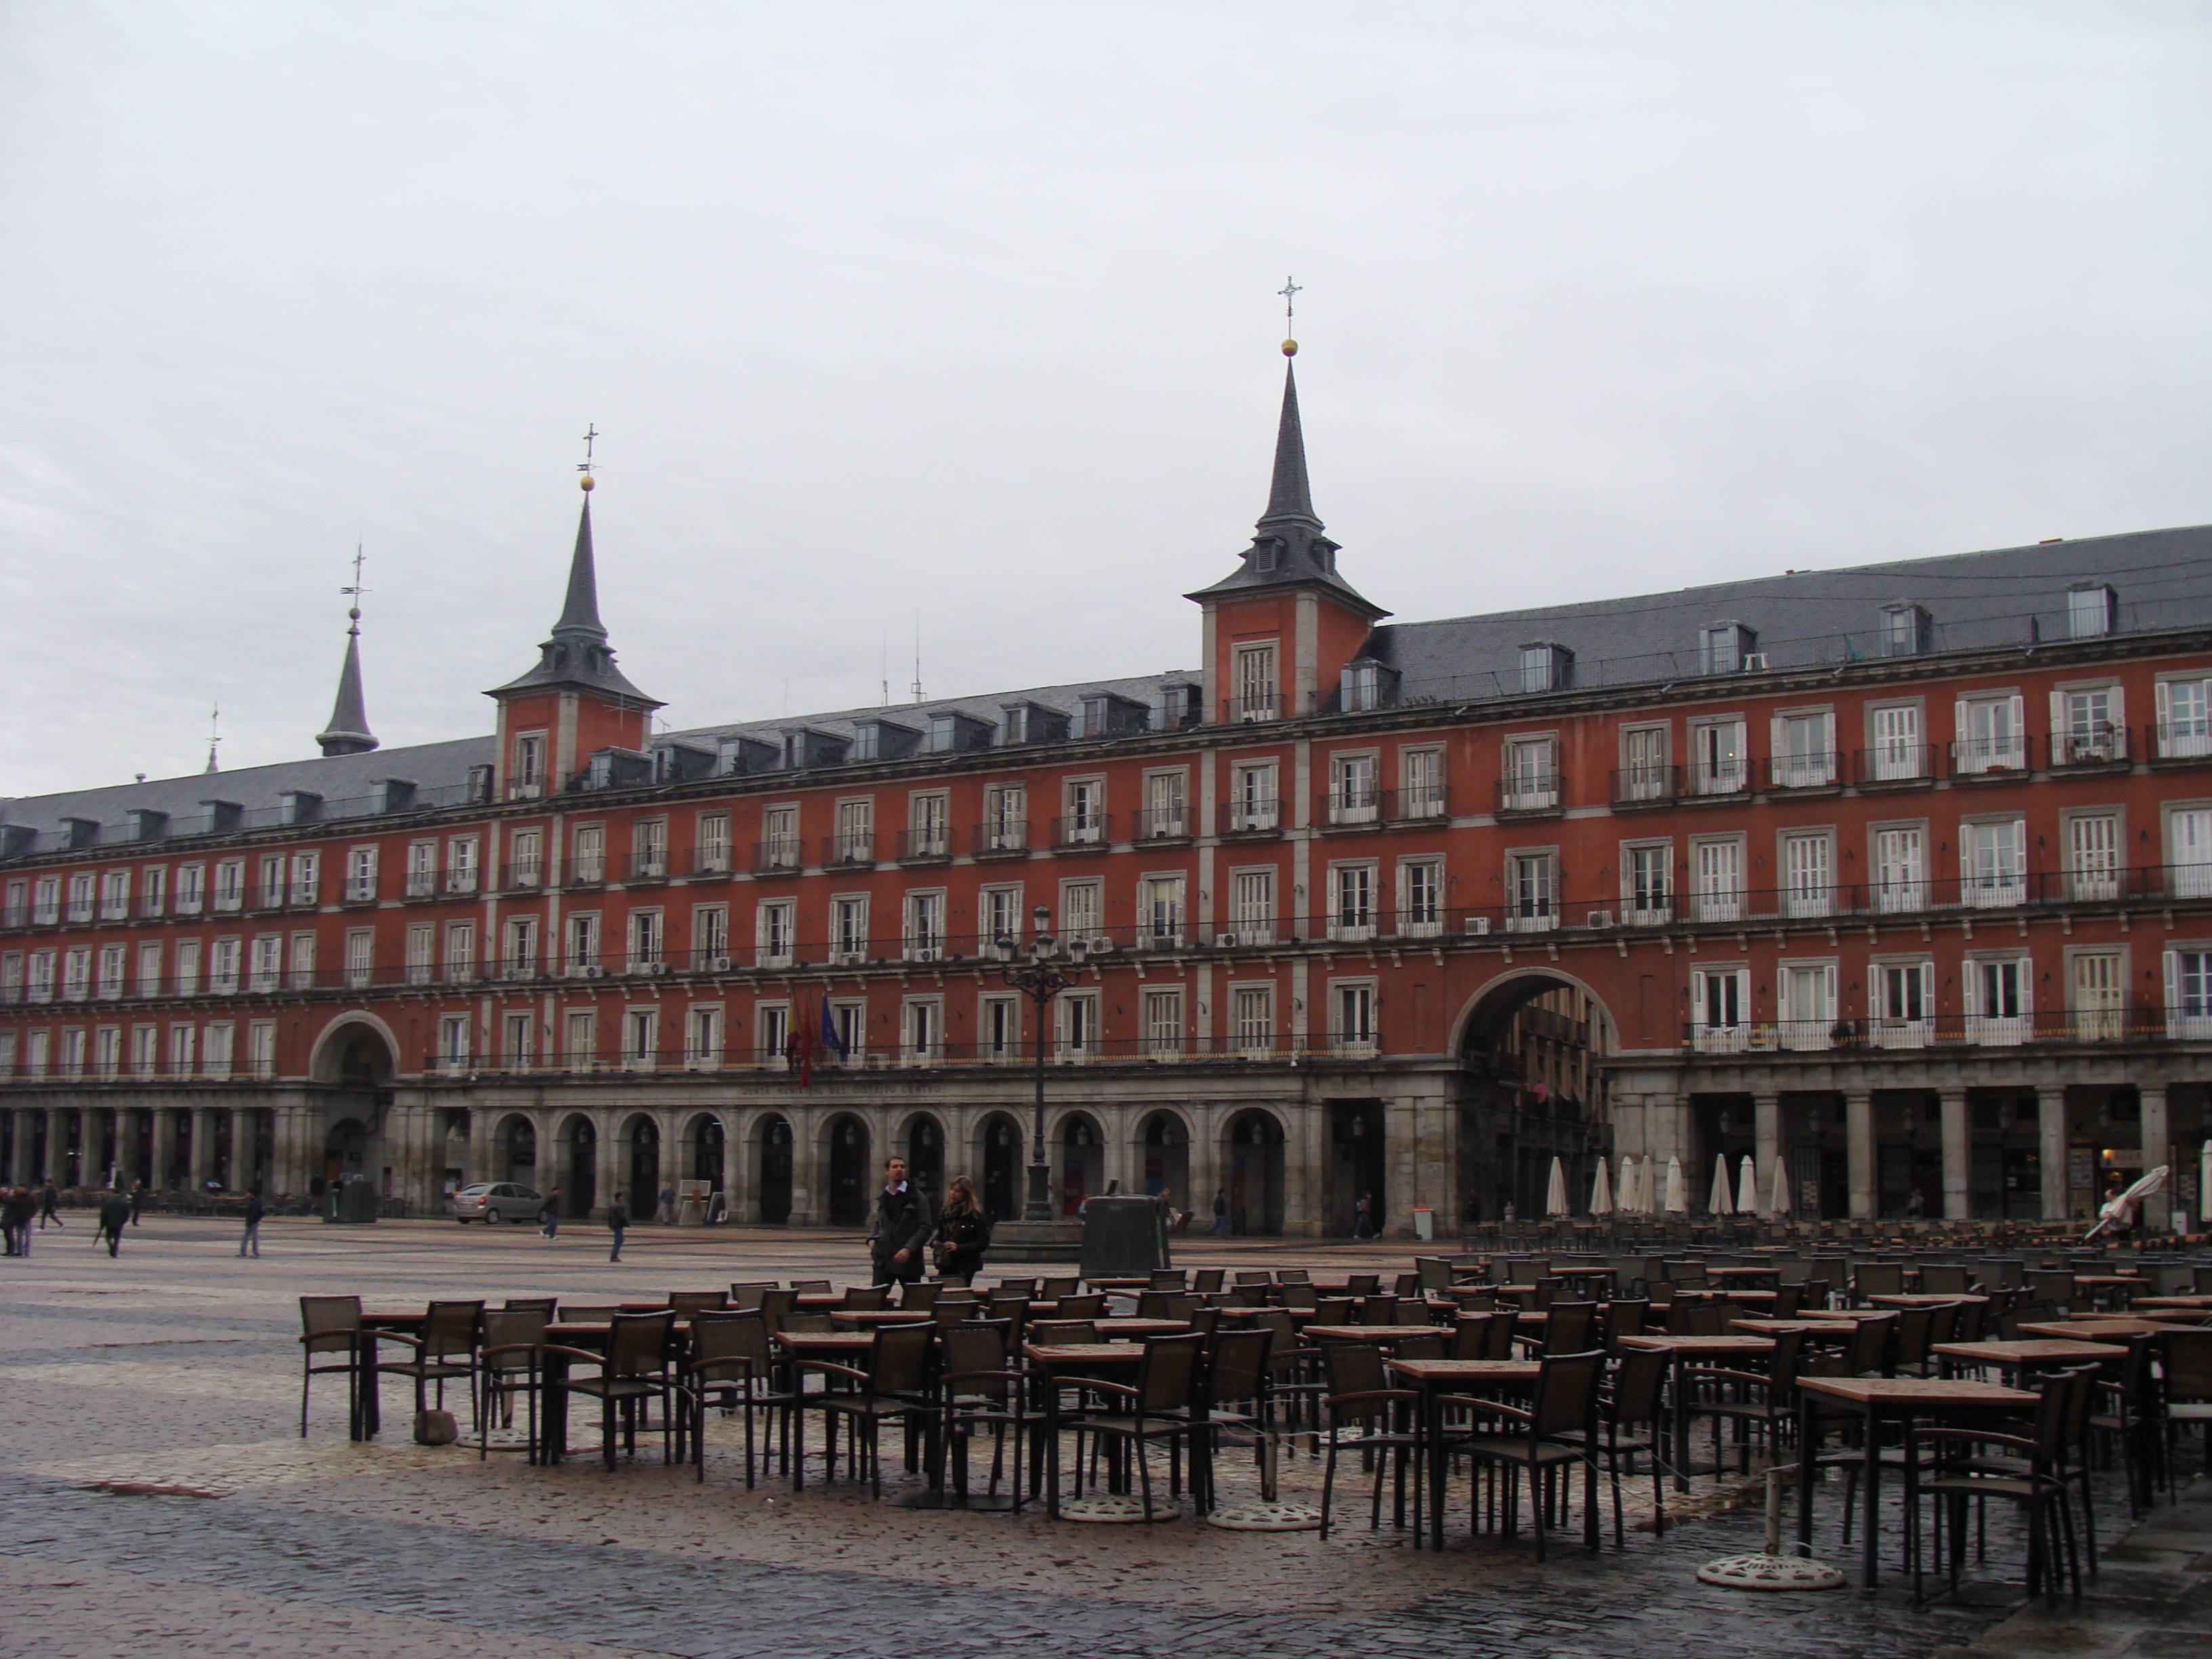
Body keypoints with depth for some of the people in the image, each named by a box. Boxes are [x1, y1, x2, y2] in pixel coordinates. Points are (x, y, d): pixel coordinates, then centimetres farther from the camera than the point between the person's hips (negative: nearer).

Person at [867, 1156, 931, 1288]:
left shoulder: (916, 1197, -1)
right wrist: (872, 1239, 6)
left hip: (908, 1260, -3)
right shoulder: (881, 1198, 13)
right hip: (883, 1261, 3)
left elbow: (925, 1228, -5)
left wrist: (909, 1249, -17)